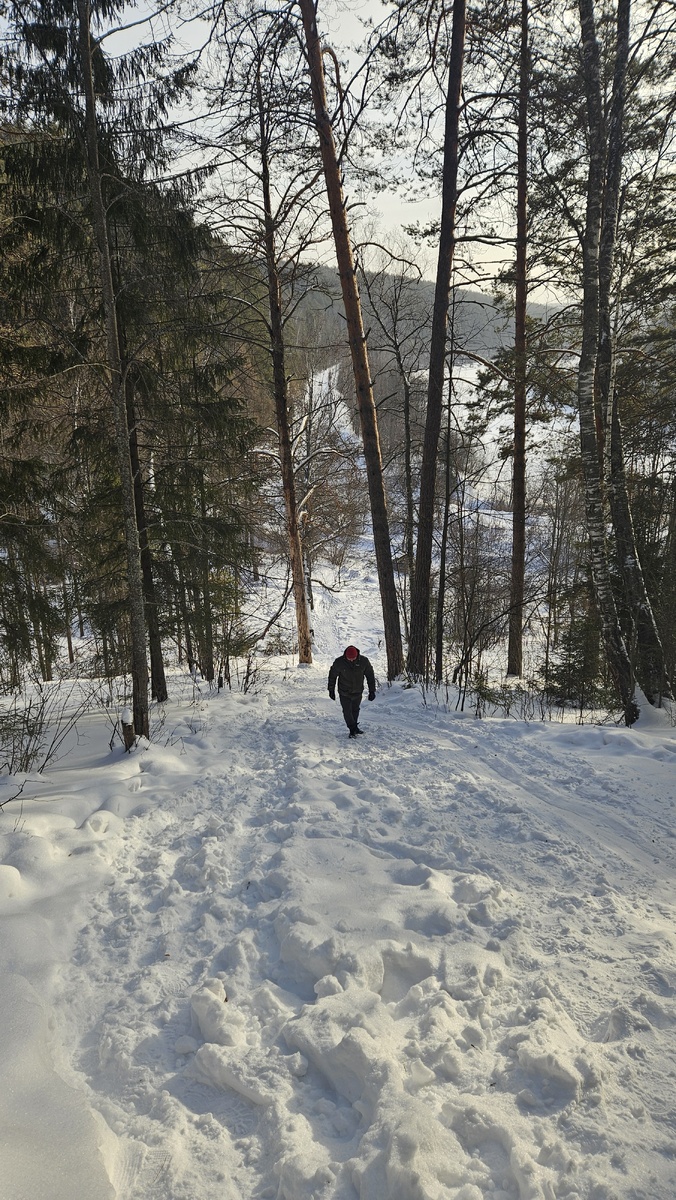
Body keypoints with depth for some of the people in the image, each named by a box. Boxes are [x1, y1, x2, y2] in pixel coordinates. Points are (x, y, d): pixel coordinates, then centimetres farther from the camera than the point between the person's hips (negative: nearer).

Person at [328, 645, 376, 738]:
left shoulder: (364, 661, -16)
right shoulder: (339, 662, -19)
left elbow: (370, 676, -5)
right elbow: (332, 675, -4)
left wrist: (372, 691, -5)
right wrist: (331, 690, 1)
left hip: (358, 692, 2)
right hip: (344, 693, -2)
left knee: (355, 710, 17)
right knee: (347, 711, -3)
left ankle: (354, 727, 34)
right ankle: (353, 729, 11)